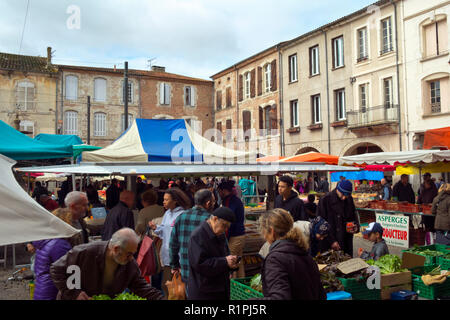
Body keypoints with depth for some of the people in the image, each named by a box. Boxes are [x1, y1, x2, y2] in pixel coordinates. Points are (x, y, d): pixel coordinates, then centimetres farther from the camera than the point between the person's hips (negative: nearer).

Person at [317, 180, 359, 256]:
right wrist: (331, 241, -14)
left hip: (347, 241, 5)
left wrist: (356, 226, -1)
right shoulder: (325, 200, -11)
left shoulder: (349, 200, 6)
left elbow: (354, 216, 22)